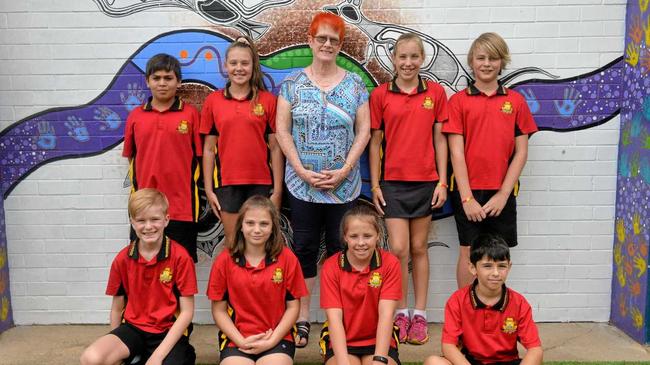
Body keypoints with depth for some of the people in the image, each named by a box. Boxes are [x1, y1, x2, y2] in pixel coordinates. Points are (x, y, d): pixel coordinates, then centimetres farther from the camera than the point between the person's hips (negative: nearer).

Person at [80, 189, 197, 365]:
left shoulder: (180, 256, -12)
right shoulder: (122, 259, -1)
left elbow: (187, 312, -11)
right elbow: (117, 309, 10)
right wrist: (115, 347, 7)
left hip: (169, 330, -2)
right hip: (133, 328, 3)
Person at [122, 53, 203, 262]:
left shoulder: (190, 114, -1)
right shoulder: (135, 116, 7)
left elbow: (199, 155, 1)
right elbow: (131, 157, 14)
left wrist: (189, 187, -2)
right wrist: (138, 187, 8)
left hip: (181, 206, -2)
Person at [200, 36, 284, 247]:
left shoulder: (268, 100, 0)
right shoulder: (213, 101, 4)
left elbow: (275, 148, 0)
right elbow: (209, 149, 5)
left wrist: (277, 189, -3)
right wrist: (208, 189, 1)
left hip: (261, 183, 0)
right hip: (227, 183, 1)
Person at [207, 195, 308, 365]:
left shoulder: (287, 258, -2)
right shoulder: (224, 260, -1)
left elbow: (293, 307, 1)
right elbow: (219, 310, 2)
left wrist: (271, 341, -9)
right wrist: (241, 341, -9)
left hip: (277, 339, 0)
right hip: (236, 340, 0)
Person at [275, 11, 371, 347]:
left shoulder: (354, 84, 4)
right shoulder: (292, 83, 3)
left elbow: (364, 130, 1)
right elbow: (282, 130, 0)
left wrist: (344, 170, -9)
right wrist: (302, 171, -9)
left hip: (344, 184, 1)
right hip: (302, 183, 0)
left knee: (340, 248, 6)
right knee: (304, 249, 6)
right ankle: (302, 318, 15)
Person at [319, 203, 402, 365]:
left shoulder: (390, 263, -7)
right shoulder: (330, 267, -6)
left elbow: (386, 313, -15)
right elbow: (334, 317, -13)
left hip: (379, 341, 1)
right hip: (341, 342, -1)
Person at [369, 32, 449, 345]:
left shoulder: (435, 93, 3)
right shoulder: (380, 95, 0)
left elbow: (439, 139, 4)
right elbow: (375, 142, 3)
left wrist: (442, 181, 0)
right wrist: (375, 184, -1)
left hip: (426, 181, 1)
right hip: (393, 181, -1)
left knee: (419, 248, 9)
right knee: (399, 249, -4)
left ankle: (419, 314, 20)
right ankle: (400, 313, 14)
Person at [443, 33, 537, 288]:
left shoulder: (516, 101, 4)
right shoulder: (459, 100, 0)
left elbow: (521, 152, 3)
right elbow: (456, 151, -5)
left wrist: (503, 194, -5)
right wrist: (467, 197, -10)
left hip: (502, 191, 2)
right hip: (468, 190, -1)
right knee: (469, 252, 5)